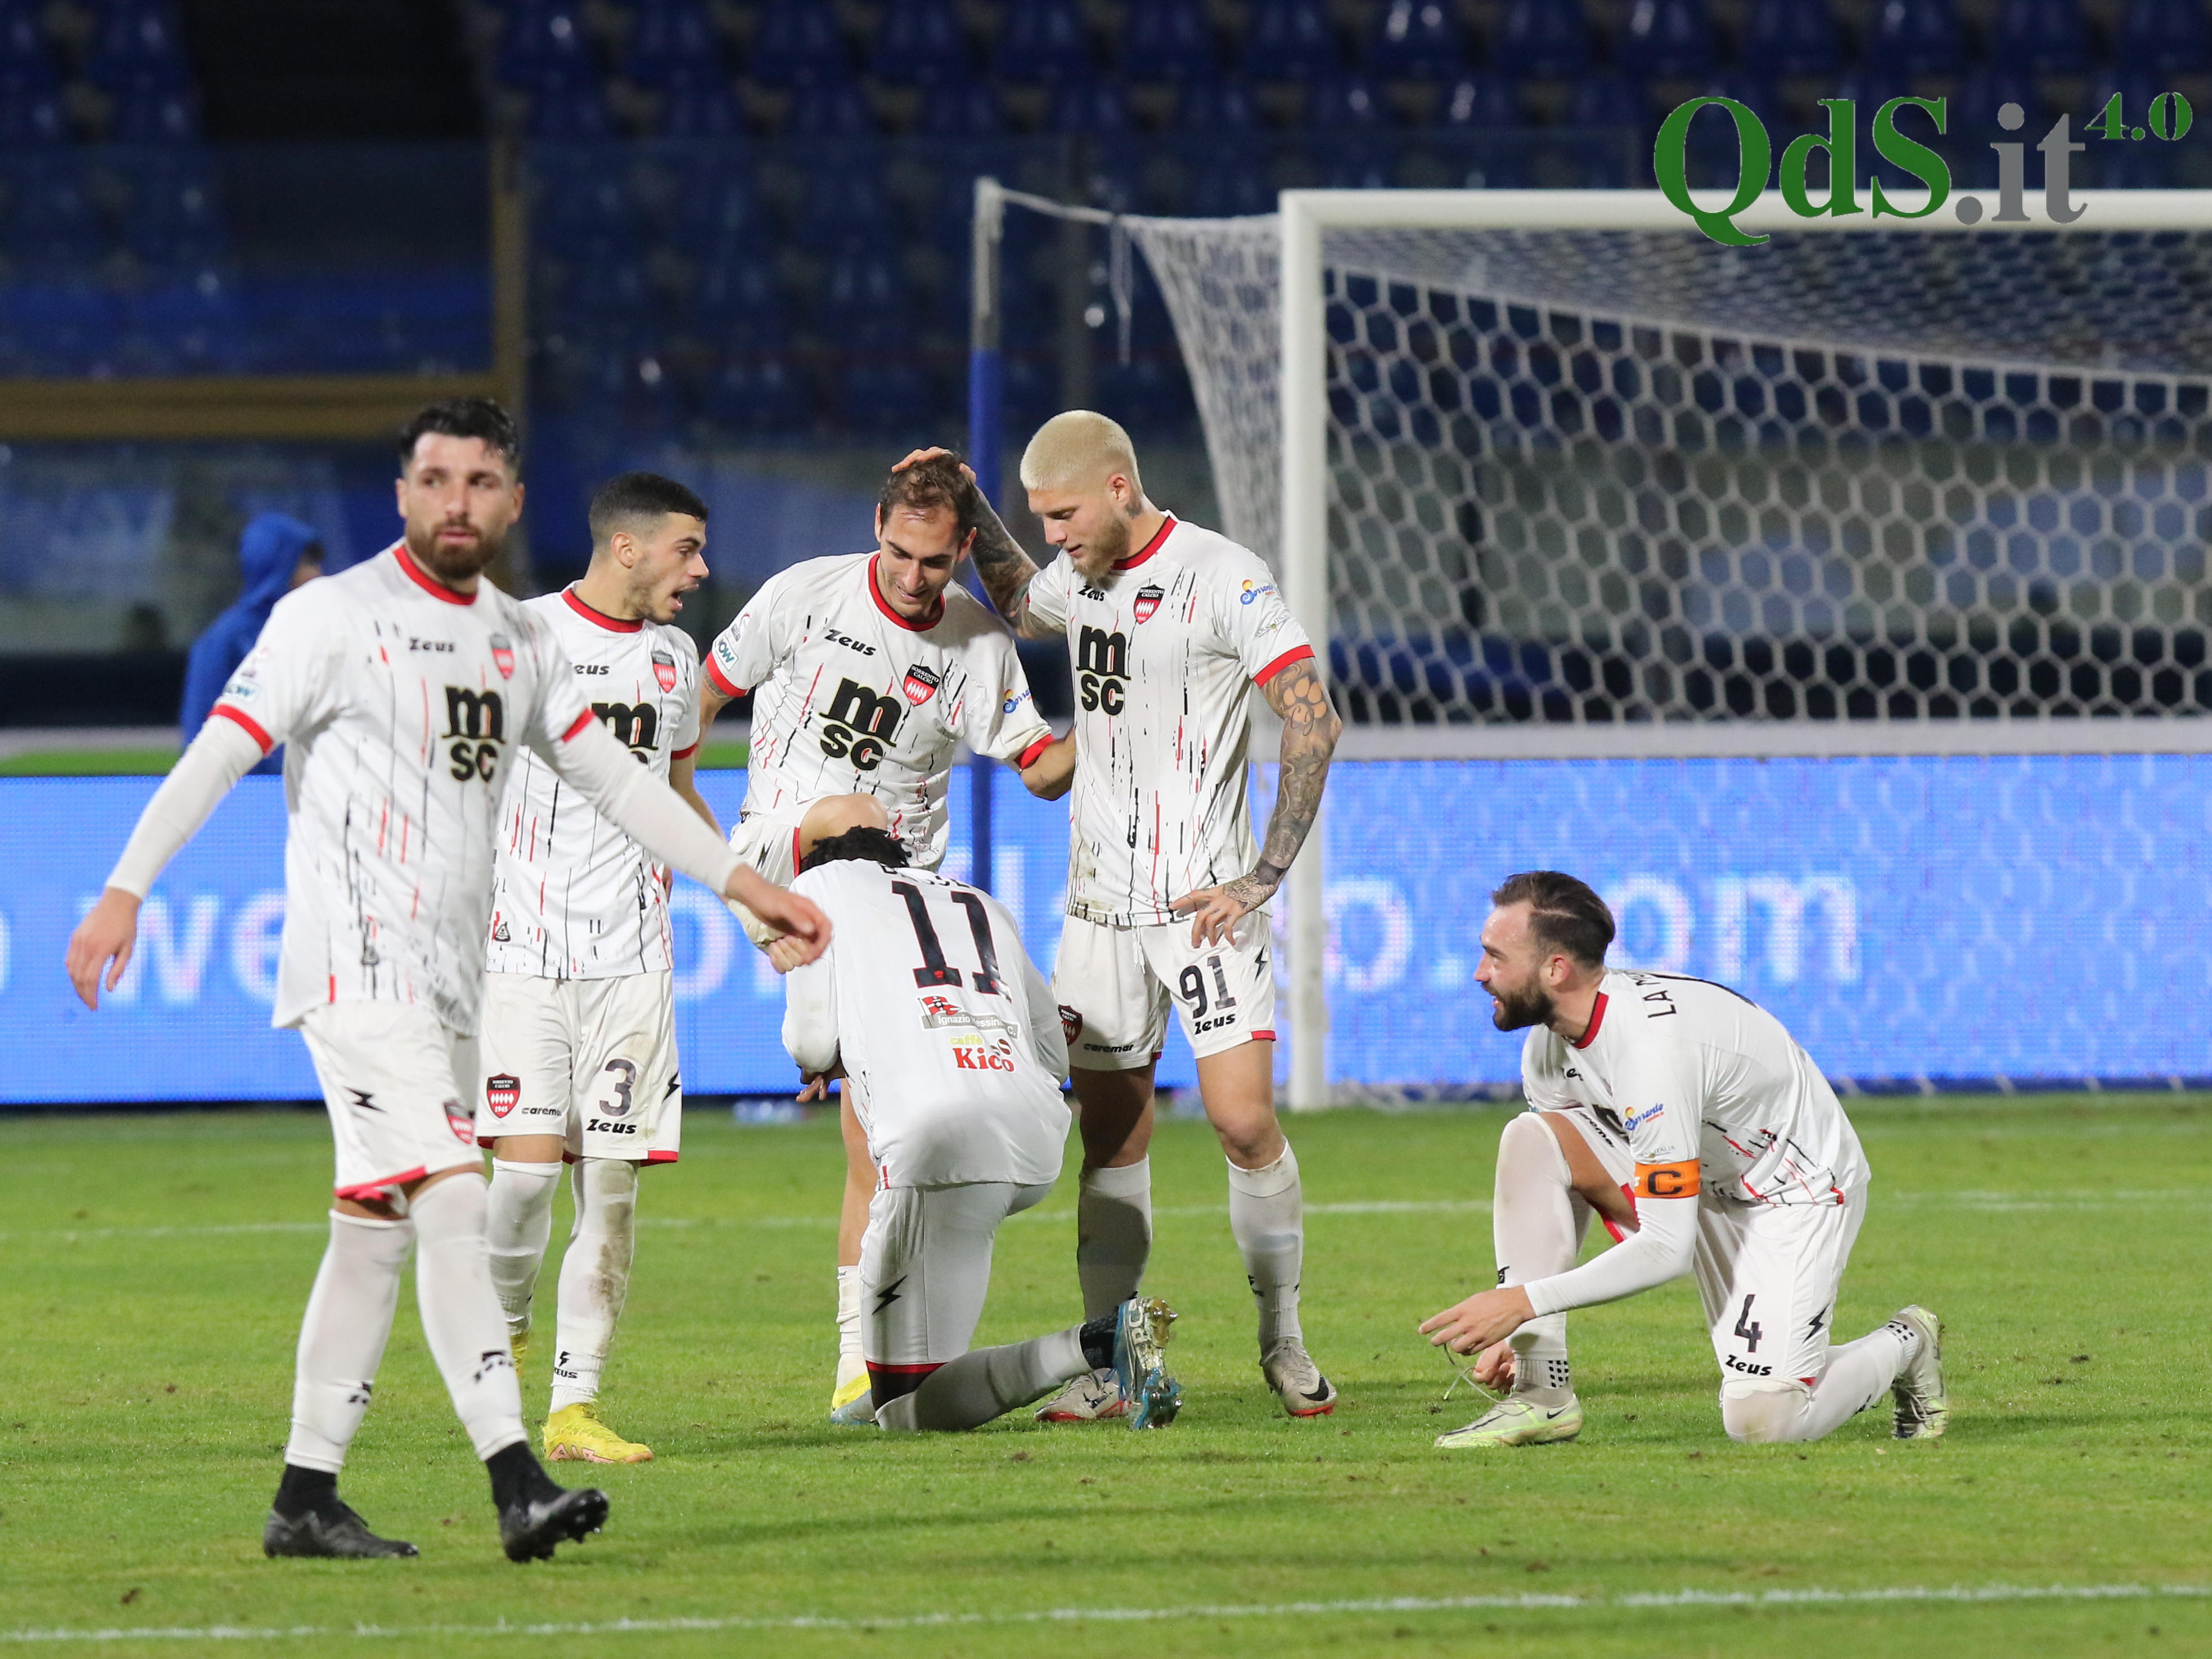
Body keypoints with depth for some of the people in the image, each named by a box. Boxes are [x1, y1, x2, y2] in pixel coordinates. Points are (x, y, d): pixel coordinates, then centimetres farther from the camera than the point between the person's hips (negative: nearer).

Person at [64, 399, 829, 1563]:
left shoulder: (519, 643, 16)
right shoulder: (333, 618, -4)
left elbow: (612, 778, 19)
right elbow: (218, 754, -9)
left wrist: (742, 882, 14)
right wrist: (127, 888, -18)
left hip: (451, 980, 7)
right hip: (356, 969, -7)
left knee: (377, 1230, 9)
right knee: (451, 1204, -18)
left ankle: (306, 1498, 14)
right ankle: (517, 1487, -25)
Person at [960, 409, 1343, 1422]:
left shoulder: (1222, 579, -12)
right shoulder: (1082, 576, 10)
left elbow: (1313, 720, -13)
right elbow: (1020, 607, 37)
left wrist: (1264, 877, -15)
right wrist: (969, 515, 21)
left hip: (1203, 901, -6)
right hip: (1100, 905, 6)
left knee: (1244, 1120, -11)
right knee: (1110, 1137, 3)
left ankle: (1283, 1340, 6)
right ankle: (1109, 1365, 7)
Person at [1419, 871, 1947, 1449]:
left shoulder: (1652, 1049, -35)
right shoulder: (1550, 1044, -8)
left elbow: (1667, 1249, -33)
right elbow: (1552, 1186, 2)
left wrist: (1526, 1301, -33)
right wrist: (1515, 1327, -10)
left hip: (1795, 1196, -8)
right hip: (1694, 1179, 8)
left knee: (1760, 1422, -20)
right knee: (1529, 1139, -16)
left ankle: (1903, 1348, 13)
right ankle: (1541, 1395, -14)